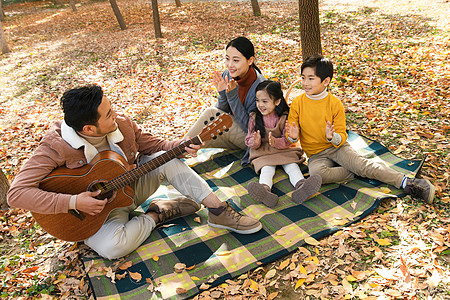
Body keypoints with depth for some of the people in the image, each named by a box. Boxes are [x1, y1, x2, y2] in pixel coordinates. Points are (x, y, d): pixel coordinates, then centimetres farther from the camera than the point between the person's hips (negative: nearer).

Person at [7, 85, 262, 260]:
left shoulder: (122, 124, -13)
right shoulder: (57, 146, -27)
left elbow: (152, 144, 2)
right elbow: (17, 192, -27)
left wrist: (181, 146, -18)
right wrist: (72, 202, -34)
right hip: (94, 207, -4)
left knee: (166, 158, -19)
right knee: (113, 247, -35)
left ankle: (219, 211, -14)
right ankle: (158, 214, -8)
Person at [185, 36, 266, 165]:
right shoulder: (227, 76, -7)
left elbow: (250, 127, -24)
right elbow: (223, 111, 1)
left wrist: (233, 96, -32)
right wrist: (222, 94, -20)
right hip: (233, 134, 6)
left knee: (211, 113, -22)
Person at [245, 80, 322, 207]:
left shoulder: (284, 117, -5)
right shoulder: (254, 118, 1)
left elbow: (289, 140, -7)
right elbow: (249, 140, 1)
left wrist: (276, 142, -29)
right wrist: (255, 142, -24)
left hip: (284, 149, 1)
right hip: (262, 152, -1)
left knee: (292, 166, -25)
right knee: (266, 168, -28)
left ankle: (301, 185, -51)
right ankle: (265, 189, -57)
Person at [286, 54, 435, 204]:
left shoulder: (335, 103, -7)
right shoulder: (297, 103, -5)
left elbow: (341, 137, -6)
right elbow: (291, 131, -1)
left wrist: (332, 137, -30)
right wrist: (293, 136, -26)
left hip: (336, 146, 0)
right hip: (316, 154, 1)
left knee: (361, 164, -25)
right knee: (317, 173, -33)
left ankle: (405, 182, -21)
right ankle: (356, 174, -16)